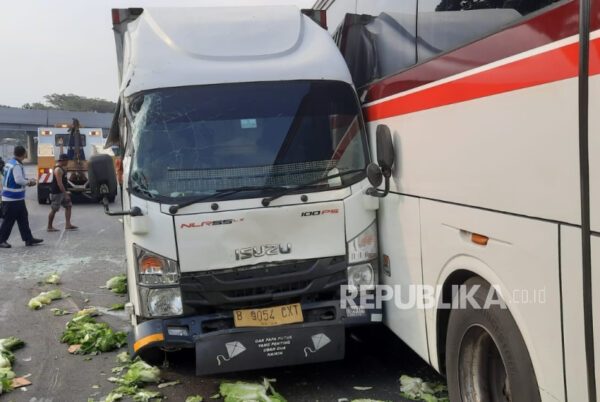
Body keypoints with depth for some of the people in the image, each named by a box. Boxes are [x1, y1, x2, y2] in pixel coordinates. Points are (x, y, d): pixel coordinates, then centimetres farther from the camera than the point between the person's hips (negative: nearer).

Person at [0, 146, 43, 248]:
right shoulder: (16, 165, -19)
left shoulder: (9, 163, 11)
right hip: (13, 199, -10)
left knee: (23, 218, 13)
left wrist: (27, 180, 10)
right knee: (9, 220, -1)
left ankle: (28, 239, 19)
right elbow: (19, 180, -27)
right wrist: (29, 182, -11)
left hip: (17, 198, 10)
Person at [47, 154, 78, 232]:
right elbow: (59, 183, -25)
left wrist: (66, 193, 22)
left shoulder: (61, 168, 12)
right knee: (54, 210, 0)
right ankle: (50, 227, 11)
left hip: (62, 192, 10)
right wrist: (66, 194, -26)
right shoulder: (58, 170, -20)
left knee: (68, 206, 6)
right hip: (56, 193, -10)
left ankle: (68, 225, 7)